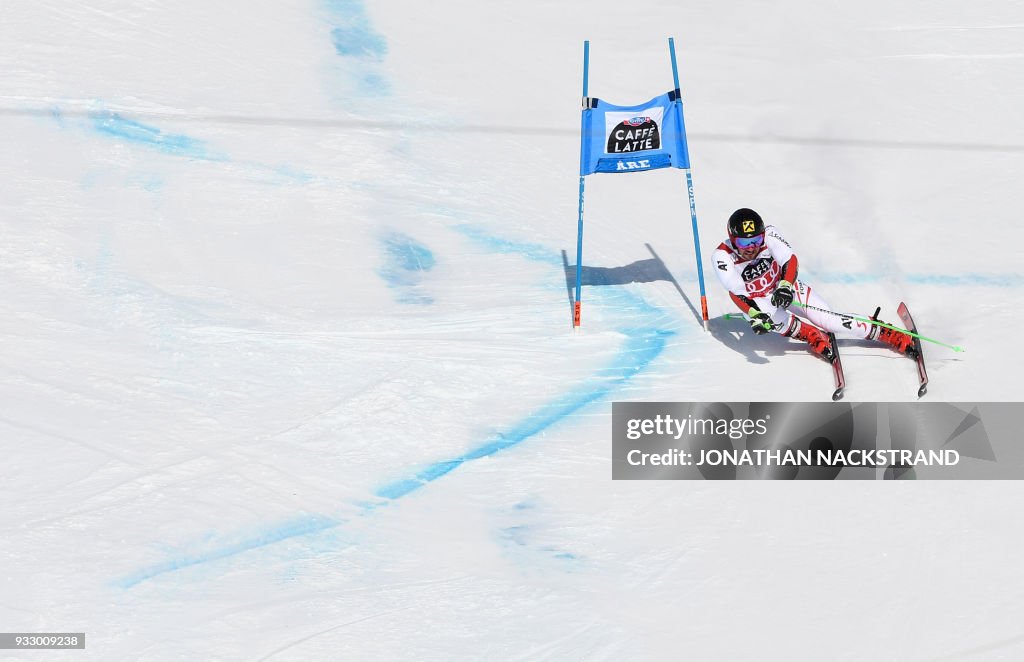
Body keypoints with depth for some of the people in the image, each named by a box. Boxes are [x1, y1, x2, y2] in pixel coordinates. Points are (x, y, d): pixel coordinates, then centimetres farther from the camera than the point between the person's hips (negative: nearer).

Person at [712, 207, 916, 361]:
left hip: (785, 287, 1)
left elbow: (791, 260, -32)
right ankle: (813, 335, -11)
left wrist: (785, 286, -51)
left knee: (830, 321, -14)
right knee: (772, 317, -37)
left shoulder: (768, 234, -23)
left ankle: (896, 337, -5)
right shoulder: (722, 257, -26)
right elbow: (736, 292, -34)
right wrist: (753, 315, -51)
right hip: (755, 301, -1)